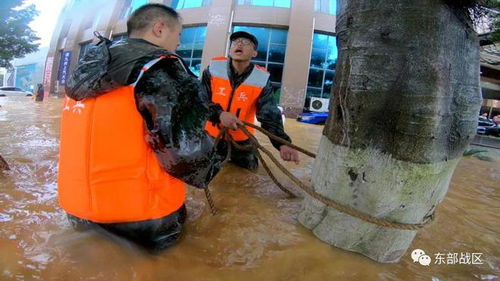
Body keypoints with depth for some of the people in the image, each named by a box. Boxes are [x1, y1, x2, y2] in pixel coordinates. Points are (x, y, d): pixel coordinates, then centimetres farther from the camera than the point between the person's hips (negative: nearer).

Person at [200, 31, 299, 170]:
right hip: (210, 137, 0)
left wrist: (282, 143, -40)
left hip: (242, 142, 0)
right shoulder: (213, 69, -11)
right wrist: (219, 113, -33)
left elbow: (270, 115, -21)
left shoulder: (261, 79, -14)